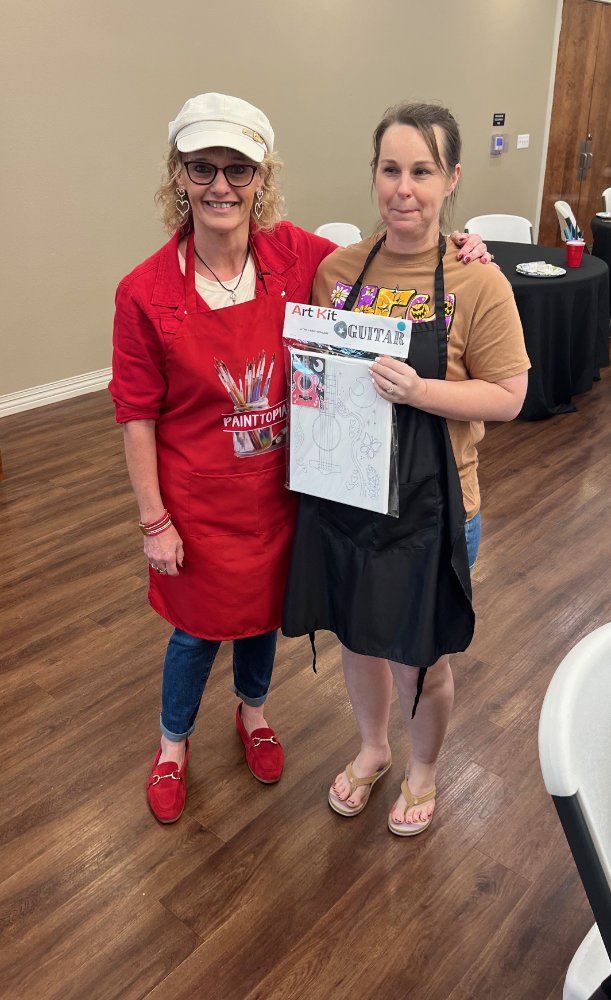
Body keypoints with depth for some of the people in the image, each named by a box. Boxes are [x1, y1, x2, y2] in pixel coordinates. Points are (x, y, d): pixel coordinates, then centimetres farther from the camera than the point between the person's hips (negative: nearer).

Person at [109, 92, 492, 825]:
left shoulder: (296, 255, -10)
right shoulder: (145, 293, -17)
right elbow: (137, 419, -11)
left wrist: (451, 254, -10)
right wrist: (155, 522, -9)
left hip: (279, 486, 3)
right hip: (199, 501, -2)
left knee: (264, 608, 23)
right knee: (199, 627, 15)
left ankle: (252, 710, 54)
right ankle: (174, 742, 46)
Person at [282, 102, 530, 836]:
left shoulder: (478, 283, -12)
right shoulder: (335, 270, 0)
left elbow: (507, 396, -11)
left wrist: (416, 390, -25)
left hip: (429, 506, -3)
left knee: (421, 659, 13)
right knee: (358, 639, 21)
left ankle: (423, 769, 45)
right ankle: (372, 748, 51)